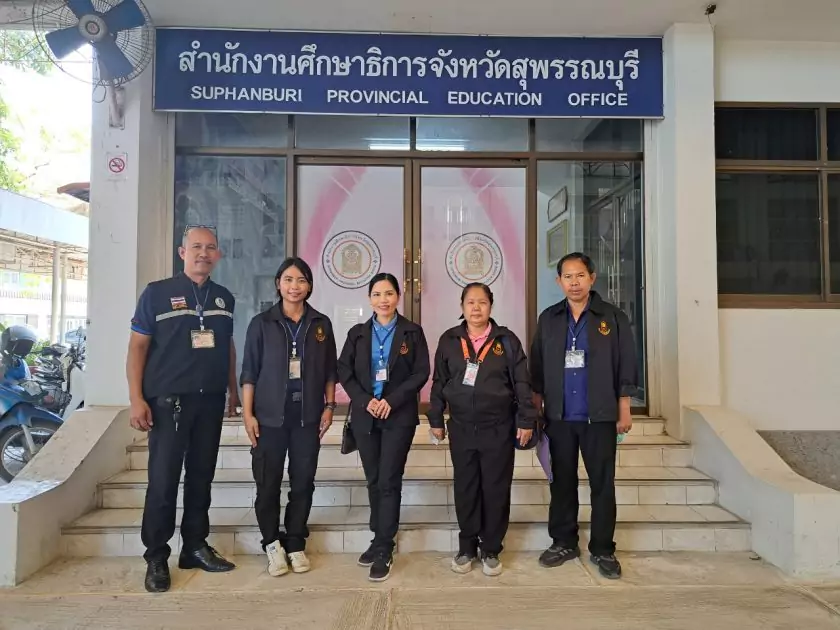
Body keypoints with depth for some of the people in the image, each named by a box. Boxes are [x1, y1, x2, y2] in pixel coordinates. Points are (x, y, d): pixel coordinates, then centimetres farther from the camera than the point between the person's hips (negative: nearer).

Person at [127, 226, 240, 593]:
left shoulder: (224, 298, 11)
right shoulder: (157, 293, -2)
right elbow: (137, 347, -4)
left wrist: (233, 391, 15)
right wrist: (136, 398, -11)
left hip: (211, 401, 4)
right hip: (168, 400, -4)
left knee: (201, 476, 11)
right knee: (163, 481, -1)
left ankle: (195, 547, 23)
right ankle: (156, 557, 13)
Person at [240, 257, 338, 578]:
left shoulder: (321, 324, 6)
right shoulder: (261, 323, 1)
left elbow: (330, 370, 9)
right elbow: (249, 372, 0)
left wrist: (329, 406, 2)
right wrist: (248, 414, -6)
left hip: (308, 416, 2)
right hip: (270, 416, -1)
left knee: (303, 482, 8)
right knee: (268, 484, 4)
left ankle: (295, 544, 23)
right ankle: (272, 543, 22)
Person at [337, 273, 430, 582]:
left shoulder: (412, 332, 1)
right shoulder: (358, 333, 7)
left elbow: (421, 373, -5)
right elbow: (344, 372, 3)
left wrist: (392, 400, -15)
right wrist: (366, 400, -11)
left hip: (399, 416, -3)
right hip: (365, 415, 3)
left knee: (389, 481, -4)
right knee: (373, 481, 10)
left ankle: (383, 549, 5)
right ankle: (381, 541, 25)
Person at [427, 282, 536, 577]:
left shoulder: (507, 340, -1)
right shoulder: (449, 340, 3)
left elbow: (522, 383, -1)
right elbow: (439, 383, 8)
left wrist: (526, 420, -5)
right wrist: (436, 419, 6)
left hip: (498, 428, -1)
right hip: (461, 428, 2)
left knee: (496, 490, 6)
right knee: (465, 489, 9)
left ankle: (491, 550, 21)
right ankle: (467, 548, 24)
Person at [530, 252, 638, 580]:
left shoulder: (613, 317, -1)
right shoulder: (548, 319, 6)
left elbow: (626, 367, -1)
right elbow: (537, 369, 8)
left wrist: (624, 411, -4)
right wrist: (535, 410, 5)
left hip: (600, 416, -2)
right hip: (559, 417, 2)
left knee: (603, 484, 5)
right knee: (562, 481, 11)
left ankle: (603, 549, 19)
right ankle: (563, 542, 25)